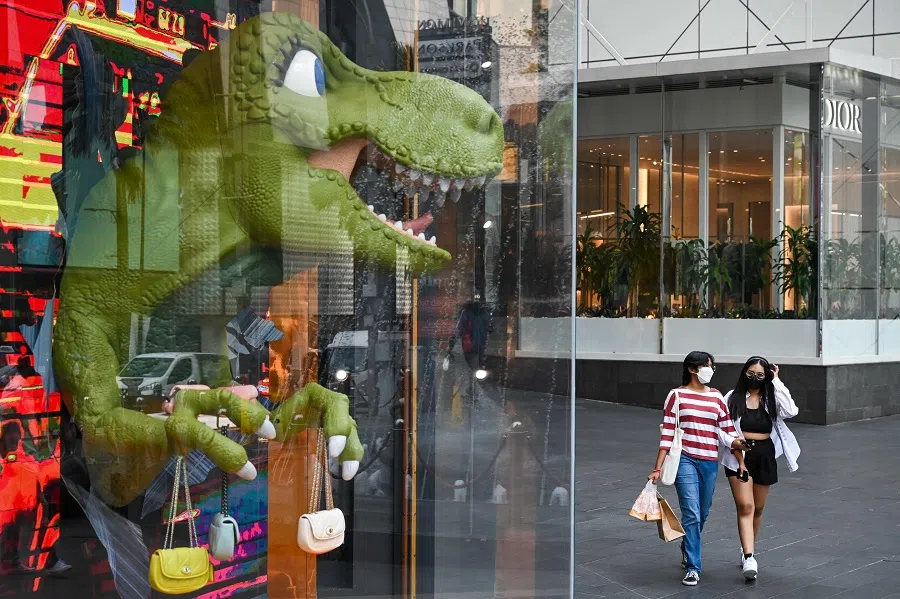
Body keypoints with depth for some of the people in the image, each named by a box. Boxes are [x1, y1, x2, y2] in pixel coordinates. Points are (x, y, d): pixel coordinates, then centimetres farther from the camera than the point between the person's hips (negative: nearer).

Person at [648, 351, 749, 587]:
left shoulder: (717, 397, 9)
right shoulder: (677, 395, -2)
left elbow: (726, 433, 7)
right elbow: (667, 434, -3)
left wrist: (737, 443, -14)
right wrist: (658, 467, -6)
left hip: (710, 462, 4)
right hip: (685, 460, -4)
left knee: (702, 514, 14)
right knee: (691, 514, -11)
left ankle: (687, 549, 42)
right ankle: (692, 568, -4)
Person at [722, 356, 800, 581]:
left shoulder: (770, 399, 2)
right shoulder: (733, 398, -3)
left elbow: (791, 411, -18)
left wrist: (776, 381, -13)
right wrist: (740, 460, -13)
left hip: (765, 455, 3)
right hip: (739, 456, -3)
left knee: (758, 508, 14)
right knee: (745, 506, -13)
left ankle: (747, 549, 35)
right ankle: (748, 558, -18)